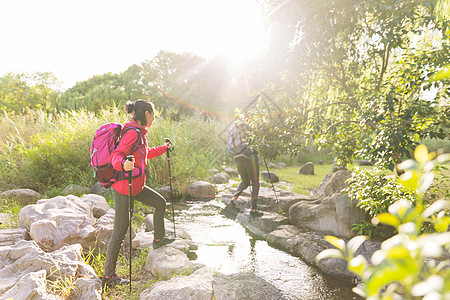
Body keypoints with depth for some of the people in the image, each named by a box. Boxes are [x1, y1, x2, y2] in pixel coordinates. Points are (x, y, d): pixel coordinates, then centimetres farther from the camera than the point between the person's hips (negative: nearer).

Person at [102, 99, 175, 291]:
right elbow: (116, 155, -28)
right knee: (119, 234, -2)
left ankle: (158, 239, 42)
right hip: (124, 188, -10)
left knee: (160, 203, 22)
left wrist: (164, 148, 42)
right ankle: (108, 276, 11)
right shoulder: (132, 133, -19)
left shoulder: (139, 133, 12)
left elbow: (145, 154, 28)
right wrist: (123, 164, -50)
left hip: (136, 186, 10)